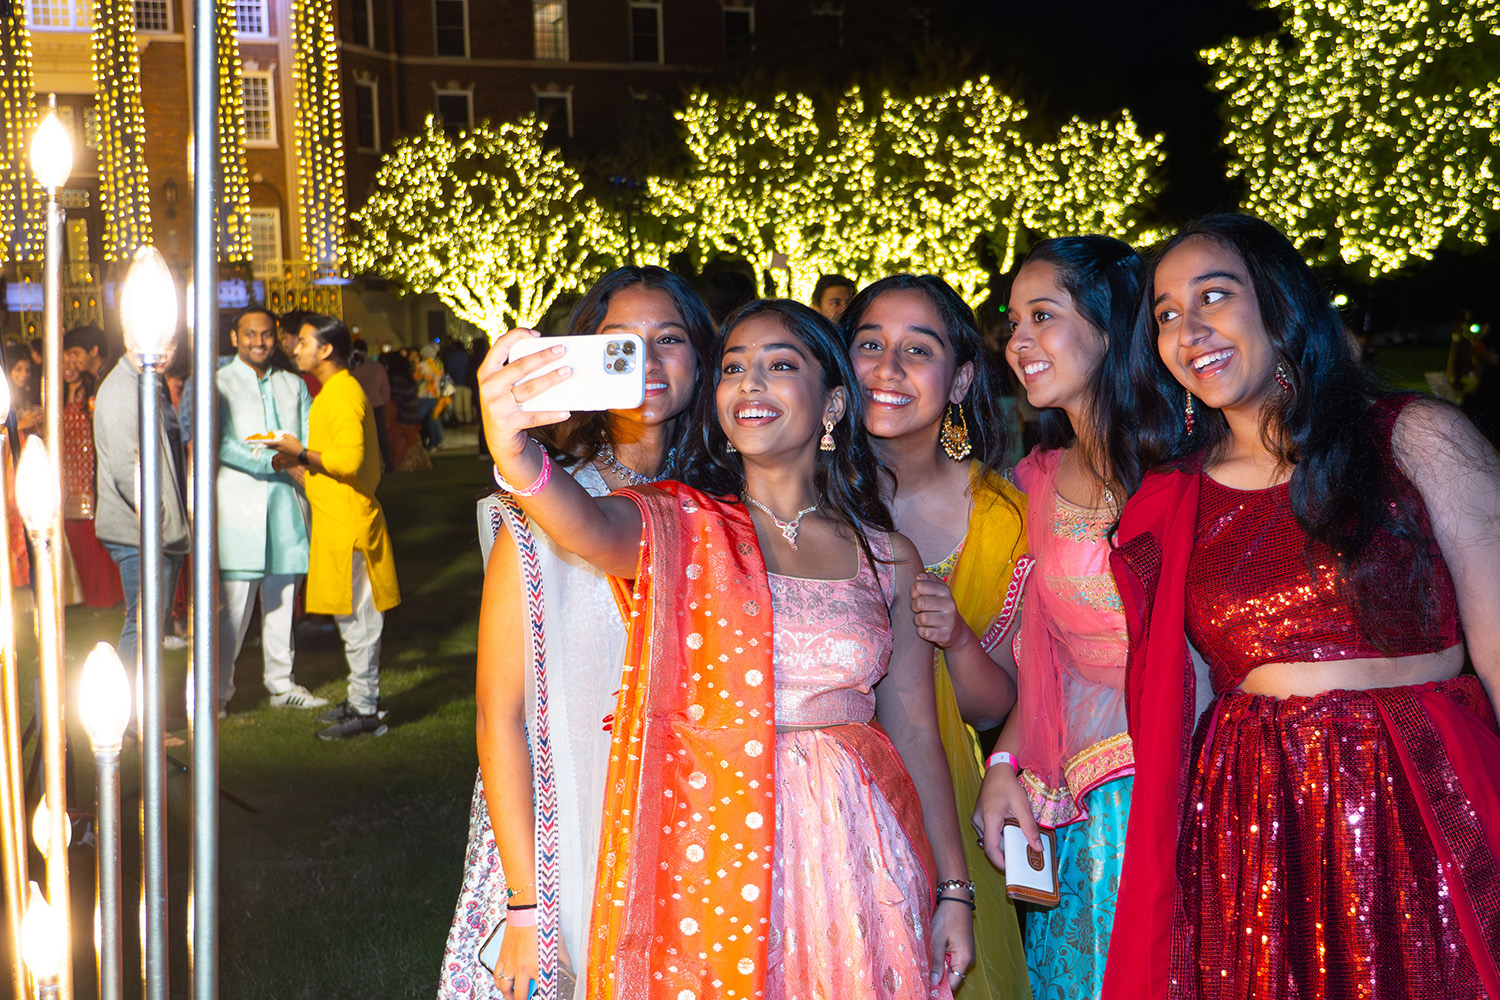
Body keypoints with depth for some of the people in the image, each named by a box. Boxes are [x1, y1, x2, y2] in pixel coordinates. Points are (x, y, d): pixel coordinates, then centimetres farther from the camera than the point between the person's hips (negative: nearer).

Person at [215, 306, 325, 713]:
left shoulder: (293, 385, 18)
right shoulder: (218, 384, 2)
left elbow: (310, 442, 14)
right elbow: (222, 445, -11)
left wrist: (304, 460, -10)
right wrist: (281, 464, -17)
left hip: (286, 505, 5)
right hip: (239, 505, -4)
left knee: (282, 598, 8)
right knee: (235, 602, -7)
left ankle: (281, 683, 18)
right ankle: (217, 690, 2)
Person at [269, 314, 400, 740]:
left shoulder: (343, 394, -16)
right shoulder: (334, 391, 17)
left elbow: (349, 459, -25)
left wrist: (302, 454, -15)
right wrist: (300, 461, 13)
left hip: (349, 523, -10)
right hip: (337, 518, 10)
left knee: (356, 617, -5)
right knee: (352, 616, 15)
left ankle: (366, 710, 1)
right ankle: (361, 699, 22)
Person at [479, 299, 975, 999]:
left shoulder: (886, 559, 5)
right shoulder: (674, 523, -3)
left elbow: (915, 733, 8)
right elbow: (593, 526, -26)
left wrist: (953, 889, 4)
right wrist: (517, 458, -48)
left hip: (853, 861, 2)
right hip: (705, 857, -2)